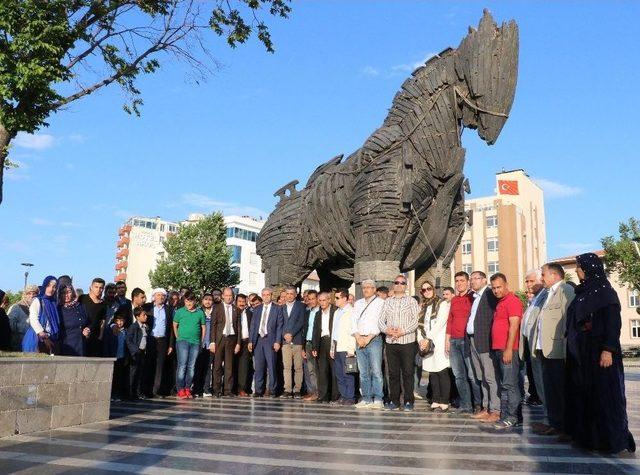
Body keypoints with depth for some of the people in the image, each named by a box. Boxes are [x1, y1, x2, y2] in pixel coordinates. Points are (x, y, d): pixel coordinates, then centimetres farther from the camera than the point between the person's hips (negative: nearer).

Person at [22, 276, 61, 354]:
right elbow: (33, 320, -9)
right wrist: (42, 334, -16)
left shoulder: (54, 303, 14)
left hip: (52, 339, 4)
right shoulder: (37, 301, 0)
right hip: (38, 338, -4)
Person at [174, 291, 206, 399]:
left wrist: (201, 341, 10)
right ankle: (180, 390, -4)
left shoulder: (200, 313, 7)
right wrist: (178, 338, 4)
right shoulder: (179, 312, 3)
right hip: (183, 341, -2)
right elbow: (174, 326, 9)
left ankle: (187, 389, 12)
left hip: (195, 342, 2)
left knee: (191, 366, 5)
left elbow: (203, 327, 13)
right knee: (182, 366, -7)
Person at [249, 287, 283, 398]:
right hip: (258, 340, 4)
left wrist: (277, 342, -8)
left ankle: (272, 390, 4)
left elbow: (279, 326, 0)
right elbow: (253, 326, 15)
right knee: (258, 367, 3)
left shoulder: (277, 309, 5)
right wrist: (250, 341, 6)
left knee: (271, 366, -4)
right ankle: (258, 390, 9)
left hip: (270, 340, -3)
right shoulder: (257, 309, 16)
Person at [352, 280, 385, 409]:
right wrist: (358, 337, -4)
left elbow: (380, 322, -8)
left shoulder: (380, 302, 1)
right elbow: (354, 322, 11)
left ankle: (378, 400, -4)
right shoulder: (358, 303, 18)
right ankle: (366, 399, 11)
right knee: (363, 372, 6)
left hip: (374, 339, -5)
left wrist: (369, 338, -13)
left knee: (376, 371, -8)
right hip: (359, 340, 5)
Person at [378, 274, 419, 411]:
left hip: (407, 342, -3)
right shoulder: (387, 302, 14)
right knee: (393, 373, 7)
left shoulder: (411, 301, 4)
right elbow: (381, 320, 9)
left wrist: (402, 331, -15)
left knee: (408, 373, -1)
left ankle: (409, 401, 8)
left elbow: (416, 320, -5)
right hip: (391, 342, 3)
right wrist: (387, 330, -10)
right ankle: (394, 401, 14)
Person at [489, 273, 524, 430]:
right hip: (499, 349, 9)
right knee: (504, 385, 11)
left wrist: (509, 349, -20)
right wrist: (498, 349, 14)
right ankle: (506, 416, 17)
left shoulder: (512, 300, -9)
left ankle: (512, 418, -3)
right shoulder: (500, 302, 19)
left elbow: (514, 326, -17)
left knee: (509, 384, -7)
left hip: (508, 350, -9)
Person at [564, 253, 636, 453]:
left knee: (604, 393, -2)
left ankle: (611, 439, 7)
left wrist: (608, 350, -22)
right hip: (580, 353, 8)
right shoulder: (582, 292, 13)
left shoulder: (605, 292, -10)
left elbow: (614, 322, -16)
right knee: (582, 392, 10)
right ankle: (587, 434, 19)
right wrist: (572, 345, 14)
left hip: (598, 352, -8)